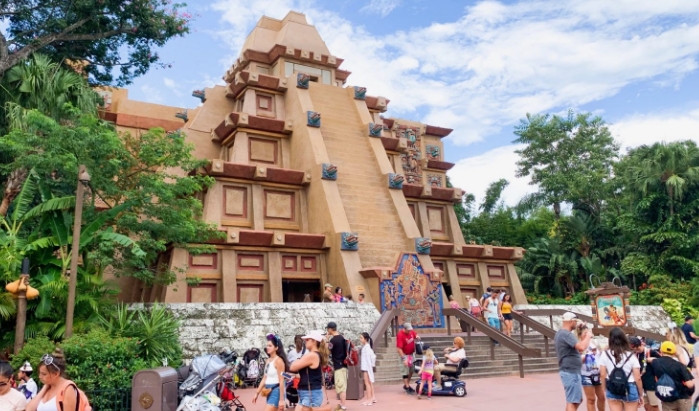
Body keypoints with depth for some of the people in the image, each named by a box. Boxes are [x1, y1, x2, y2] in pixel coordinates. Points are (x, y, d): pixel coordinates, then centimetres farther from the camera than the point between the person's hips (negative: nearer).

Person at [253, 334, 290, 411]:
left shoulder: (278, 361, -14)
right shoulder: (268, 360, 12)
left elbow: (281, 381, -17)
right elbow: (264, 379, 17)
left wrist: (282, 399, -19)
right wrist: (257, 393, 16)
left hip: (277, 391, -9)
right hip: (269, 392, 9)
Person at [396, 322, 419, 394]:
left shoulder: (411, 332, -5)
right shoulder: (400, 335, -26)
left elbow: (416, 335, 17)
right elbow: (399, 349, -27)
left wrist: (417, 337, -9)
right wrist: (404, 358, -29)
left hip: (411, 354, 8)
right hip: (405, 355, -8)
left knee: (411, 371, 17)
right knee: (405, 372, -2)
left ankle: (406, 385, 32)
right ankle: (407, 387, 7)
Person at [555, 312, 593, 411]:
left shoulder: (560, 333, 15)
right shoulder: (566, 334, -18)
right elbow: (581, 347, -30)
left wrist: (582, 338, 13)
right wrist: (588, 336, -13)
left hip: (569, 371, 10)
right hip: (571, 372, -10)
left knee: (578, 400, 19)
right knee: (572, 401, -5)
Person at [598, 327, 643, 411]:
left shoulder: (605, 354, -3)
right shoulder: (631, 356, -6)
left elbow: (602, 375, -1)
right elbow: (637, 378, -6)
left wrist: (605, 390, 12)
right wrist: (641, 394, 6)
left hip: (612, 389, 1)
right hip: (629, 389, -1)